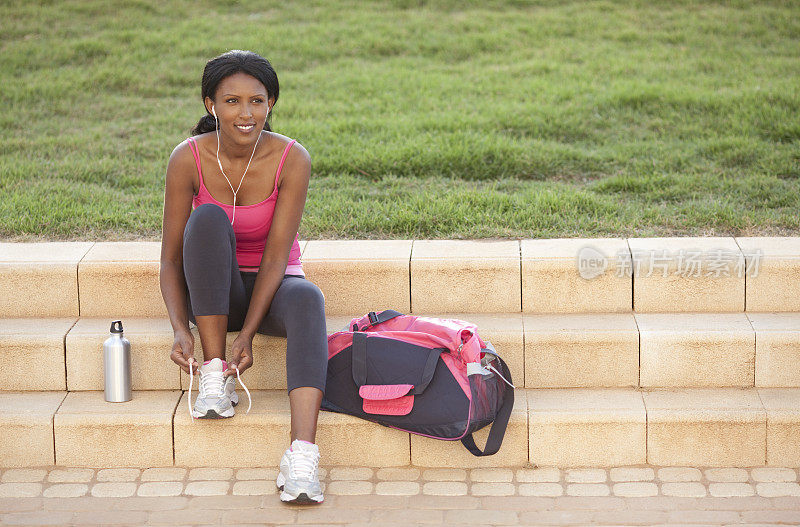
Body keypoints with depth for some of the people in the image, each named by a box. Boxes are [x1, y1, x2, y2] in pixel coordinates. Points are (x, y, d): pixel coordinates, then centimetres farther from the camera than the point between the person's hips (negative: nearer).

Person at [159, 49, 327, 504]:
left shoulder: (292, 160, -16)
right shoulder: (189, 159, -14)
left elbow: (275, 256, -18)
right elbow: (171, 258, -11)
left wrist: (248, 334, -28)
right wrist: (180, 328, -28)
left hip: (270, 288, 0)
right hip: (213, 294, 1)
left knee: (306, 298, -37)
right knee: (208, 219, -30)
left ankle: (302, 457, -52)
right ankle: (215, 378, -24)